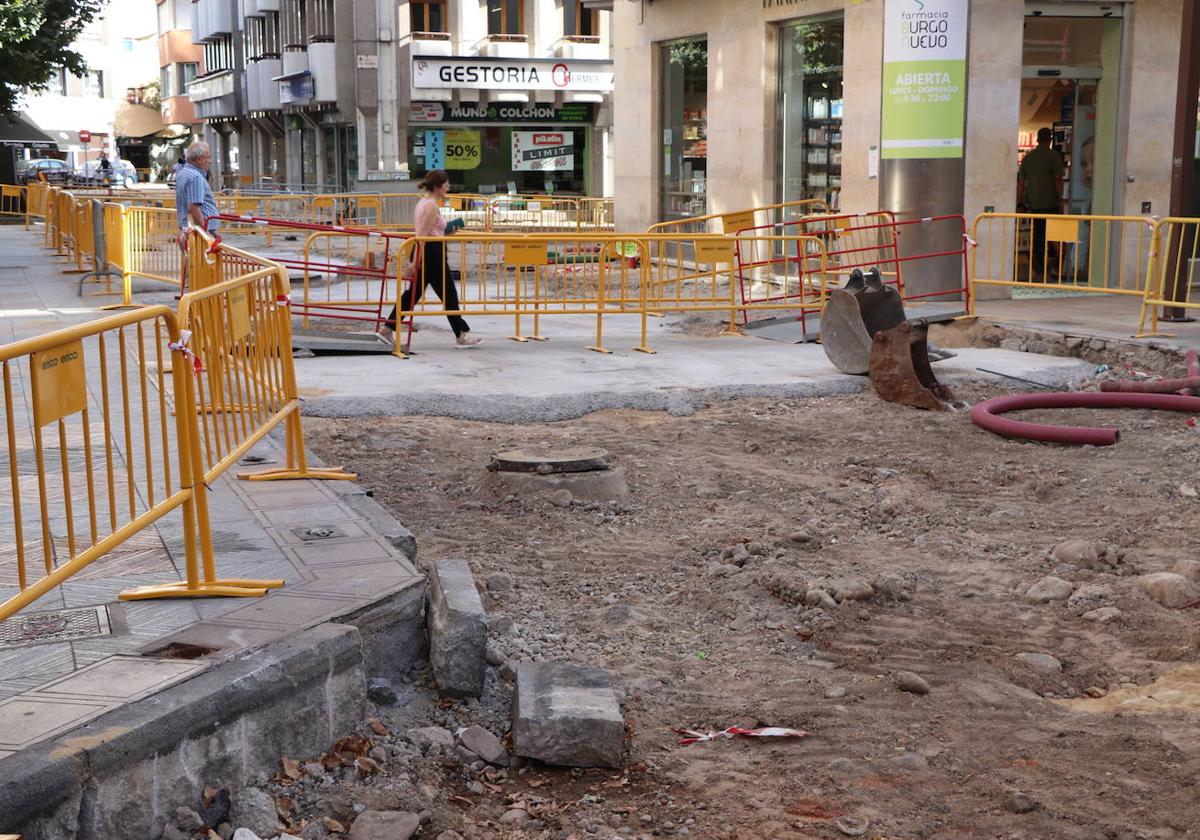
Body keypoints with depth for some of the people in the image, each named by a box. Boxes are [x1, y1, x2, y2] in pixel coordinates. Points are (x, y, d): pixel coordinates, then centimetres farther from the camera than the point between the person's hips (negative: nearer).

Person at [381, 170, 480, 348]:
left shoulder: (422, 203, 14)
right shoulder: (431, 206, -16)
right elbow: (422, 235, -21)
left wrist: (445, 232, 21)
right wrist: (416, 261, -24)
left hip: (424, 252, 10)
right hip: (433, 253, -10)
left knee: (413, 293, 11)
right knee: (449, 294, 0)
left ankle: (388, 329, 9)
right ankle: (461, 335, 8)